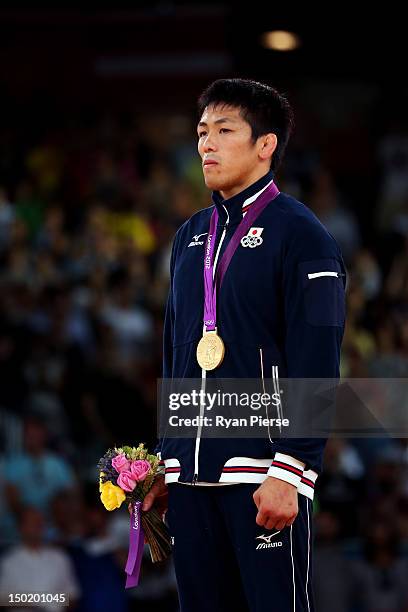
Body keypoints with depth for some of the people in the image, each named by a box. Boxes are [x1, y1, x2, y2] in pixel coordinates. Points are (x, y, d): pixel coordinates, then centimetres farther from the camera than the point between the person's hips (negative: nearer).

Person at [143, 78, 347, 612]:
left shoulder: (300, 234, -5)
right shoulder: (191, 237, 17)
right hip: (192, 471, 7)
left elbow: (315, 368, -11)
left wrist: (288, 472, -18)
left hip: (263, 469, -7)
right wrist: (165, 460, 16)